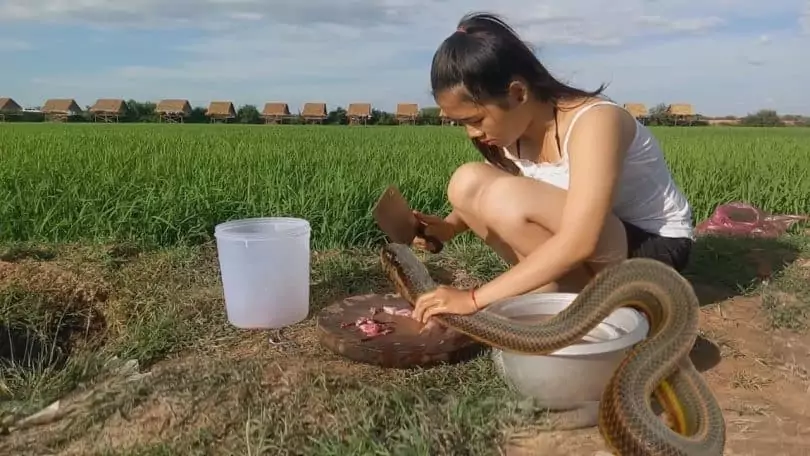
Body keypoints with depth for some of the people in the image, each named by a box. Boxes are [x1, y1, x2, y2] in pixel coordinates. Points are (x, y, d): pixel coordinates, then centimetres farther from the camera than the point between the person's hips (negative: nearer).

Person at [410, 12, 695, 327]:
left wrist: (474, 299, -36)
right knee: (466, 183, -12)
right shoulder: (514, 128, -6)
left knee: (510, 197, -31)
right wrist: (451, 226, -19)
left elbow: (578, 243, -37)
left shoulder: (593, 121, -28)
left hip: (654, 247, -7)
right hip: (573, 243, 7)